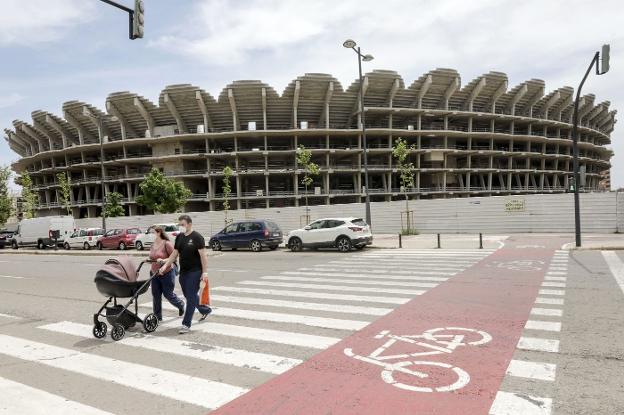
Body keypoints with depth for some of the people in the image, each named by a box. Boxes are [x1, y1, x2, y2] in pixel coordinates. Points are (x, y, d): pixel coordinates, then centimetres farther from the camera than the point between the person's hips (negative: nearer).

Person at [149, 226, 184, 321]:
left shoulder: (167, 244, -13)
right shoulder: (153, 244, 8)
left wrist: (163, 261, -25)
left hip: (167, 273, -6)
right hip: (155, 273, 7)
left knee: (168, 294, 3)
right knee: (156, 295, 6)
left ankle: (180, 305, 31)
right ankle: (157, 316, 16)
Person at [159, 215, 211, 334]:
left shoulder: (197, 237, -11)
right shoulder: (179, 237, 9)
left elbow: (203, 255, -14)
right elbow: (174, 254, 13)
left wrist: (205, 272, -17)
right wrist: (165, 265, 1)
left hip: (195, 271, -7)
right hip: (183, 271, 8)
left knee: (191, 297, -5)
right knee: (189, 296, 16)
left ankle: (186, 324, -1)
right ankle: (205, 310, 38)